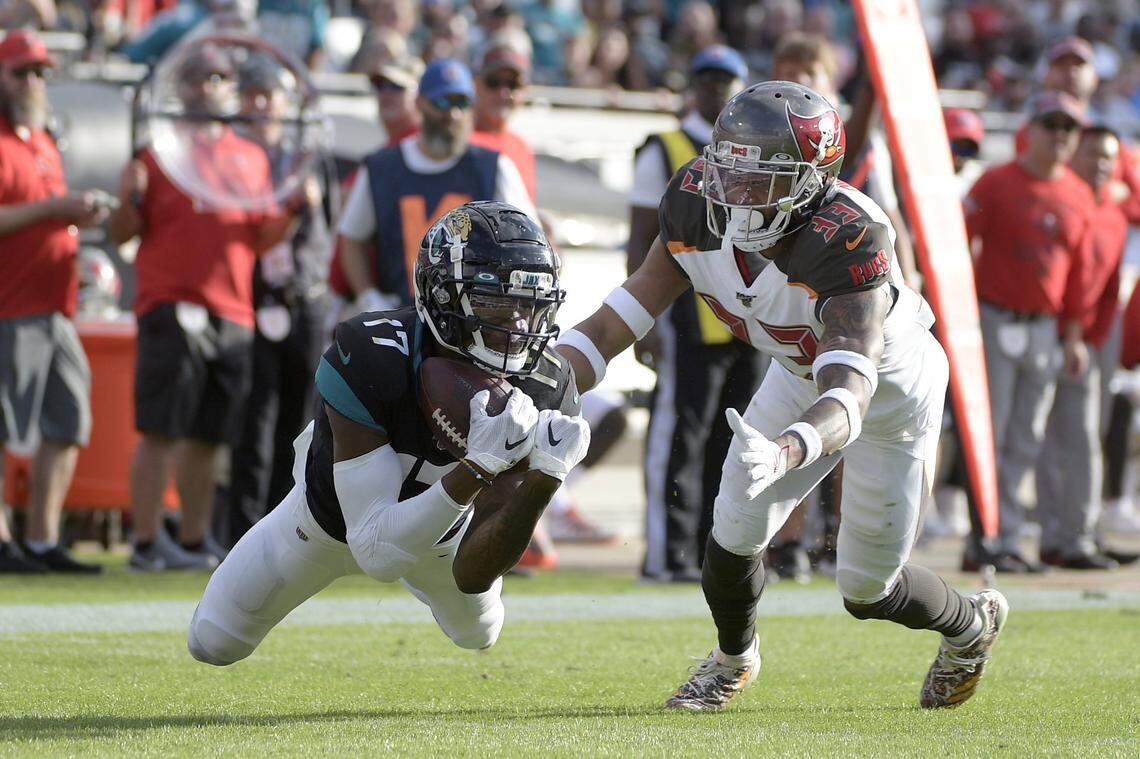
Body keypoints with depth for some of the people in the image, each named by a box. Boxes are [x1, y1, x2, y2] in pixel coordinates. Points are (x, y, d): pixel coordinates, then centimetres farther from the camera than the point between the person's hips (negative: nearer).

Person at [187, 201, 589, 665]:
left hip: (444, 520, 3)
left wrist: (545, 479, -51)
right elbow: (377, 553, -48)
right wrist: (478, 469, -59)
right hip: (332, 517, -3)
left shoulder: (543, 393, -35)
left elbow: (472, 576, -36)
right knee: (214, 644, 14)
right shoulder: (369, 360, -46)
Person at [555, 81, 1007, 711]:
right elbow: (615, 322, -22)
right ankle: (733, 659, 31)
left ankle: (971, 623, 40)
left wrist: (783, 452, -73)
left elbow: (850, 396, -53)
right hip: (799, 371, 5)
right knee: (735, 534, -4)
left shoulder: (850, 242, -44)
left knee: (866, 591, 5)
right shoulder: (698, 210, -26)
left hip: (891, 387, -5)